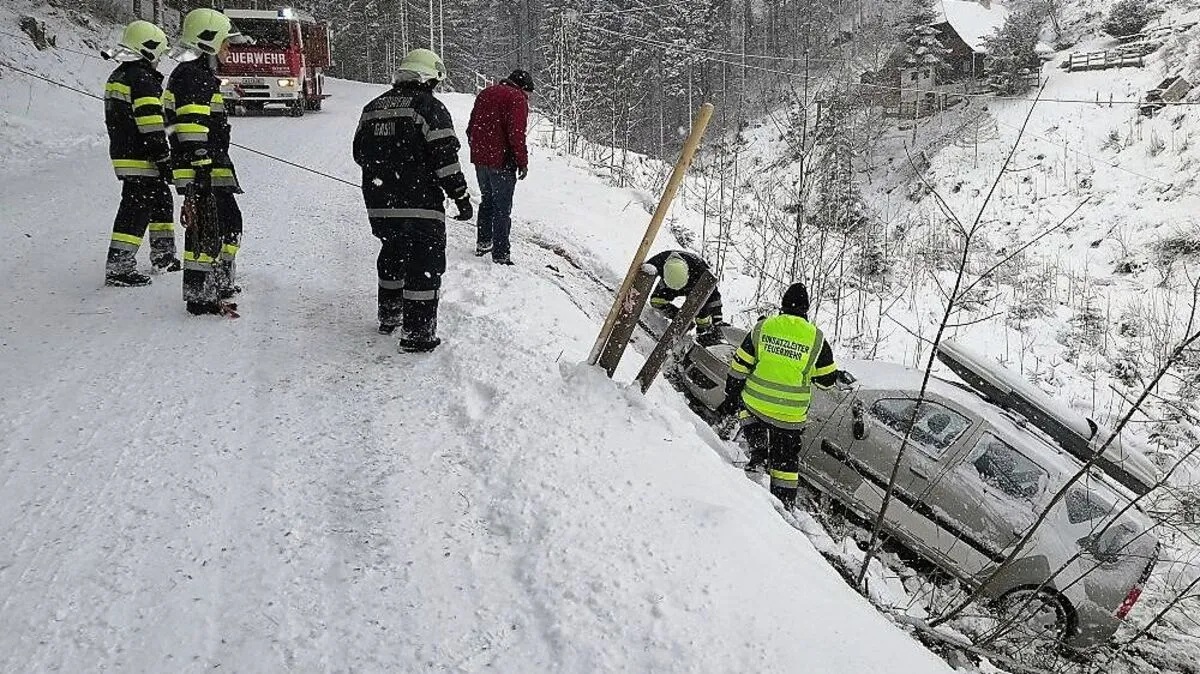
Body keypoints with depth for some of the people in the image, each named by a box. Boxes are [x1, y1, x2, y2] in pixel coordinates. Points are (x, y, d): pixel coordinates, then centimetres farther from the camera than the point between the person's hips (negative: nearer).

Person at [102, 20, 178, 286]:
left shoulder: (117, 76, 17)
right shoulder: (143, 79, -16)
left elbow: (115, 120, 23)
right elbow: (151, 127, -21)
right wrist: (164, 160, -17)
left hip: (121, 152, 10)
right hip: (141, 160, -10)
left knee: (161, 200, 21)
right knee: (136, 209, -7)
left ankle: (162, 255, 30)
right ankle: (119, 267, -6)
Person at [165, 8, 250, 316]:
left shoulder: (202, 75, 20)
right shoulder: (191, 76, -14)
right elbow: (190, 132, -21)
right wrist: (199, 173, -24)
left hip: (214, 169, 11)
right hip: (201, 171, -11)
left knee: (230, 221, 20)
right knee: (205, 231, -7)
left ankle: (221, 284, 32)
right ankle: (198, 297, -1)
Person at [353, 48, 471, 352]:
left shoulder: (373, 107, 13)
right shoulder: (429, 107, -9)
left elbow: (360, 153, 21)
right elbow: (445, 158, -15)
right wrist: (461, 196, -7)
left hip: (379, 205, 7)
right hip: (420, 205, -7)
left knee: (392, 258, 24)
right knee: (425, 267, 0)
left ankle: (389, 317, 35)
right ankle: (417, 333, 0)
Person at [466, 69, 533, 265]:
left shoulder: (485, 93, 16)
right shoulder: (517, 98, -9)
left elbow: (471, 128, 18)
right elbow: (516, 134, -18)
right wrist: (522, 162, -12)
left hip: (480, 159, 7)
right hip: (502, 161, -7)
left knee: (487, 201, 23)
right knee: (502, 208, -2)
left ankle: (482, 243, 30)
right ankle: (500, 254, -2)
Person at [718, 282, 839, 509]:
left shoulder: (762, 328, -3)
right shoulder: (816, 338, -5)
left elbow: (739, 368, 0)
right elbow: (828, 379, 3)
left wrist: (730, 399, 11)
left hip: (755, 403, 0)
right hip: (791, 414, 0)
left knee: (744, 400, 34)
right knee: (785, 460, 15)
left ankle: (757, 444, 13)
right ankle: (784, 505, 19)